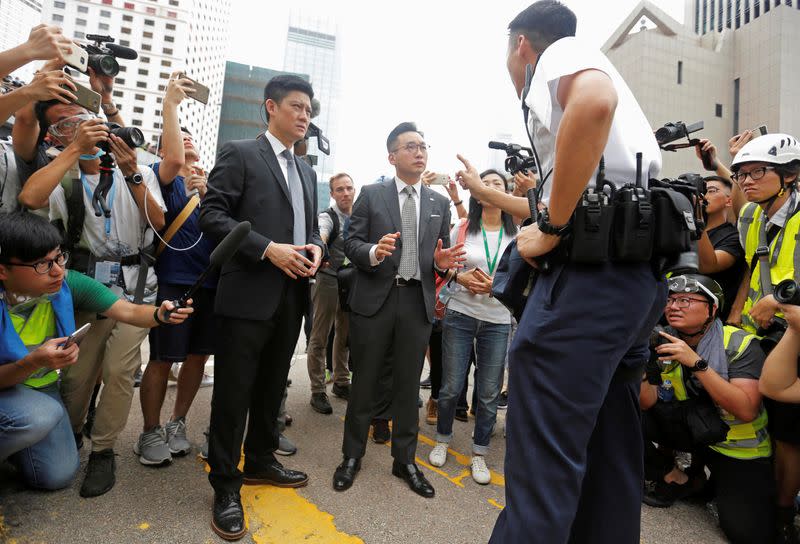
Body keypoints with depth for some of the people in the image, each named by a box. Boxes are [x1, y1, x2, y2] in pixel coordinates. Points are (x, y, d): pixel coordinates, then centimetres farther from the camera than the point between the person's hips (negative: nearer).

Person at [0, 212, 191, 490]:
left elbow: (130, 311, -25)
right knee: (40, 415, -36)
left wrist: (159, 314, -46)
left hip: (42, 389, 4)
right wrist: (34, 363, -40)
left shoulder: (68, 283, -19)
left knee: (58, 475, -2)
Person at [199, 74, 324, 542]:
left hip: (293, 294, 7)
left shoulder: (307, 172, 19)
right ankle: (226, 486, 18)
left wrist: (316, 248, -2)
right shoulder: (240, 154, -1)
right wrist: (268, 249, -19)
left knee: (272, 386, 17)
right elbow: (213, 214, -10)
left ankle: (261, 461, 35)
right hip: (250, 292, -6)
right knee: (234, 391, 2)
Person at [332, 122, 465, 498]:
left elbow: (442, 253, 12)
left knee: (408, 385, 12)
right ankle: (352, 456, 28)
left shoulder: (439, 203, 11)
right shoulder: (371, 195, 2)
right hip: (375, 299, -2)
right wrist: (374, 252, -22)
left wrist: (442, 262, -10)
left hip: (418, 302, 3)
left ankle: (405, 461, 28)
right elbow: (351, 243, -2)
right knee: (366, 382, 8)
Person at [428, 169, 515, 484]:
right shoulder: (463, 228, 1)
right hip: (460, 315, -1)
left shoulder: (515, 235, 3)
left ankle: (479, 453, 25)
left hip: (497, 320, 1)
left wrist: (495, 286, -14)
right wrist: (462, 278, -11)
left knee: (489, 392, 6)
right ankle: (443, 439, 31)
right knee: (451, 387, 6)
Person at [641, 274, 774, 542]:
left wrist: (697, 363, -34)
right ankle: (676, 480, 5)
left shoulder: (739, 343, -16)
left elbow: (746, 410, -27)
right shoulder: (662, 342, -7)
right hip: (689, 427, 3)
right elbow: (648, 402, -12)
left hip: (739, 450, -3)